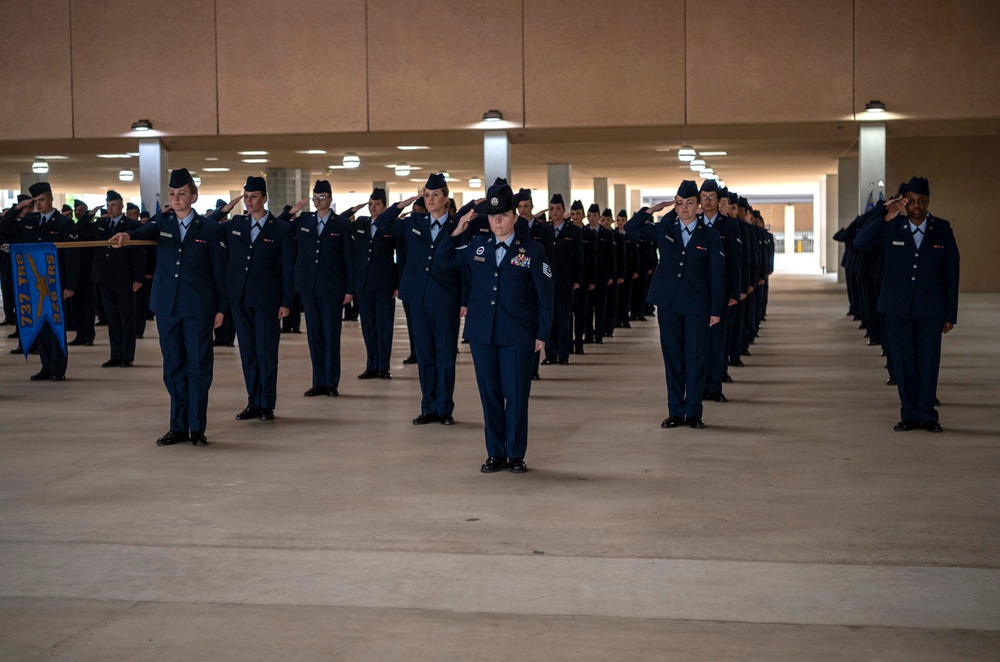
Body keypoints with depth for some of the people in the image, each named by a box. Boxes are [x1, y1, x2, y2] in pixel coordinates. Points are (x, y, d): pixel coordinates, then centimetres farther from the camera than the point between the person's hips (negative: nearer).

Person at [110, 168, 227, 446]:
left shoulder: (209, 228, 1)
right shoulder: (162, 222, 7)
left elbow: (219, 270, 2)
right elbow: (146, 232, -15)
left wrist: (221, 308, -2)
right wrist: (128, 236, -39)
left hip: (198, 307, -3)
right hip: (167, 305, 3)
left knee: (199, 366, -1)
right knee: (173, 367, 8)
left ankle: (198, 428, 6)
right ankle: (178, 427, 15)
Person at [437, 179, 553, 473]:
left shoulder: (532, 250, -1)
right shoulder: (477, 247, 9)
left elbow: (544, 295, -1)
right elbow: (442, 260, 19)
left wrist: (542, 334, -4)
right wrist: (456, 232, 7)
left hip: (518, 336, -3)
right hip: (482, 333, 3)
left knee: (516, 394, 1)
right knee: (489, 394, 8)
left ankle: (516, 454, 12)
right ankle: (495, 454, 16)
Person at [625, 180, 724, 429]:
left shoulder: (710, 237, 1)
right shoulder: (663, 230, 7)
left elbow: (717, 275, 1)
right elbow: (631, 228, 13)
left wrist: (716, 310, -4)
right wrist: (653, 210, 2)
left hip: (697, 306, -2)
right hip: (668, 304, 2)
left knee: (696, 358, 0)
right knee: (672, 357, 7)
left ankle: (693, 412, 9)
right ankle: (676, 412, 14)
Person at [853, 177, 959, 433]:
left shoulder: (942, 230, 1)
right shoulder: (891, 228, 0)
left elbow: (951, 274, 4)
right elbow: (860, 244, -14)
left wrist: (951, 314, 3)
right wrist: (886, 218, -23)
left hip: (930, 308, 0)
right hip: (897, 307, 0)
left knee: (928, 362, 1)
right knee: (904, 363, 5)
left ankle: (927, 415, 12)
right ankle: (909, 415, 14)